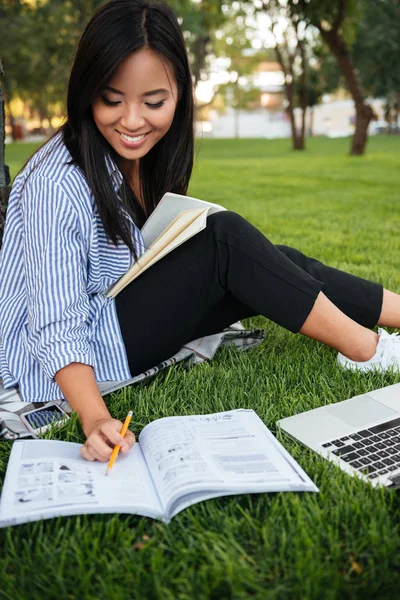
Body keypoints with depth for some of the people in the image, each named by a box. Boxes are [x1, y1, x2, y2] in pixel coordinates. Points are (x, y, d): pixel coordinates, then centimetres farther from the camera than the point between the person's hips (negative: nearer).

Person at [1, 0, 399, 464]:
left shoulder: (148, 156, -2)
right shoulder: (57, 185, -25)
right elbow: (58, 329, -27)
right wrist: (95, 418, -40)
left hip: (124, 313, 7)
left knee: (278, 264, -8)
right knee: (226, 238, -24)